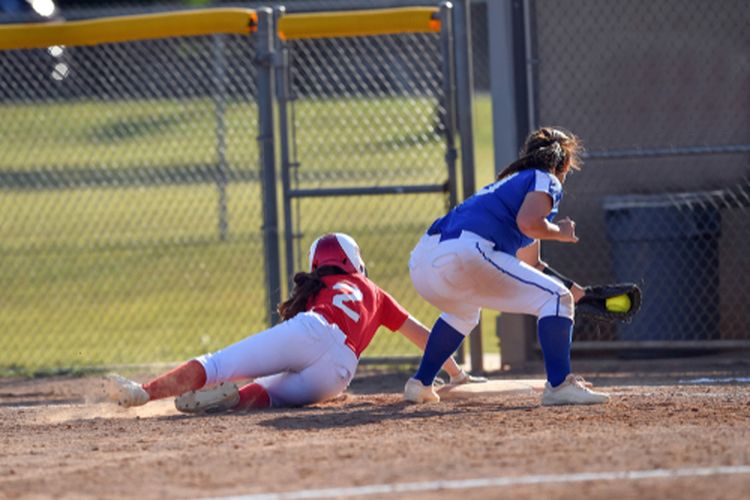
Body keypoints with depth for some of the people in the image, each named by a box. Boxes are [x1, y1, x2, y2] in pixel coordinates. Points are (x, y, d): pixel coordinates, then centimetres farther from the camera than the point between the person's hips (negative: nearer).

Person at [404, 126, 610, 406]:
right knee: (556, 298, -1)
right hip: (463, 254, -9)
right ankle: (559, 385, -15)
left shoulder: (507, 184, 38)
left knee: (464, 312, 41)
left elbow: (530, 264, 43)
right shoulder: (545, 180, 13)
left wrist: (580, 293, 45)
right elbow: (528, 223, -10)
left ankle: (420, 384, 38)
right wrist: (561, 232, 11)